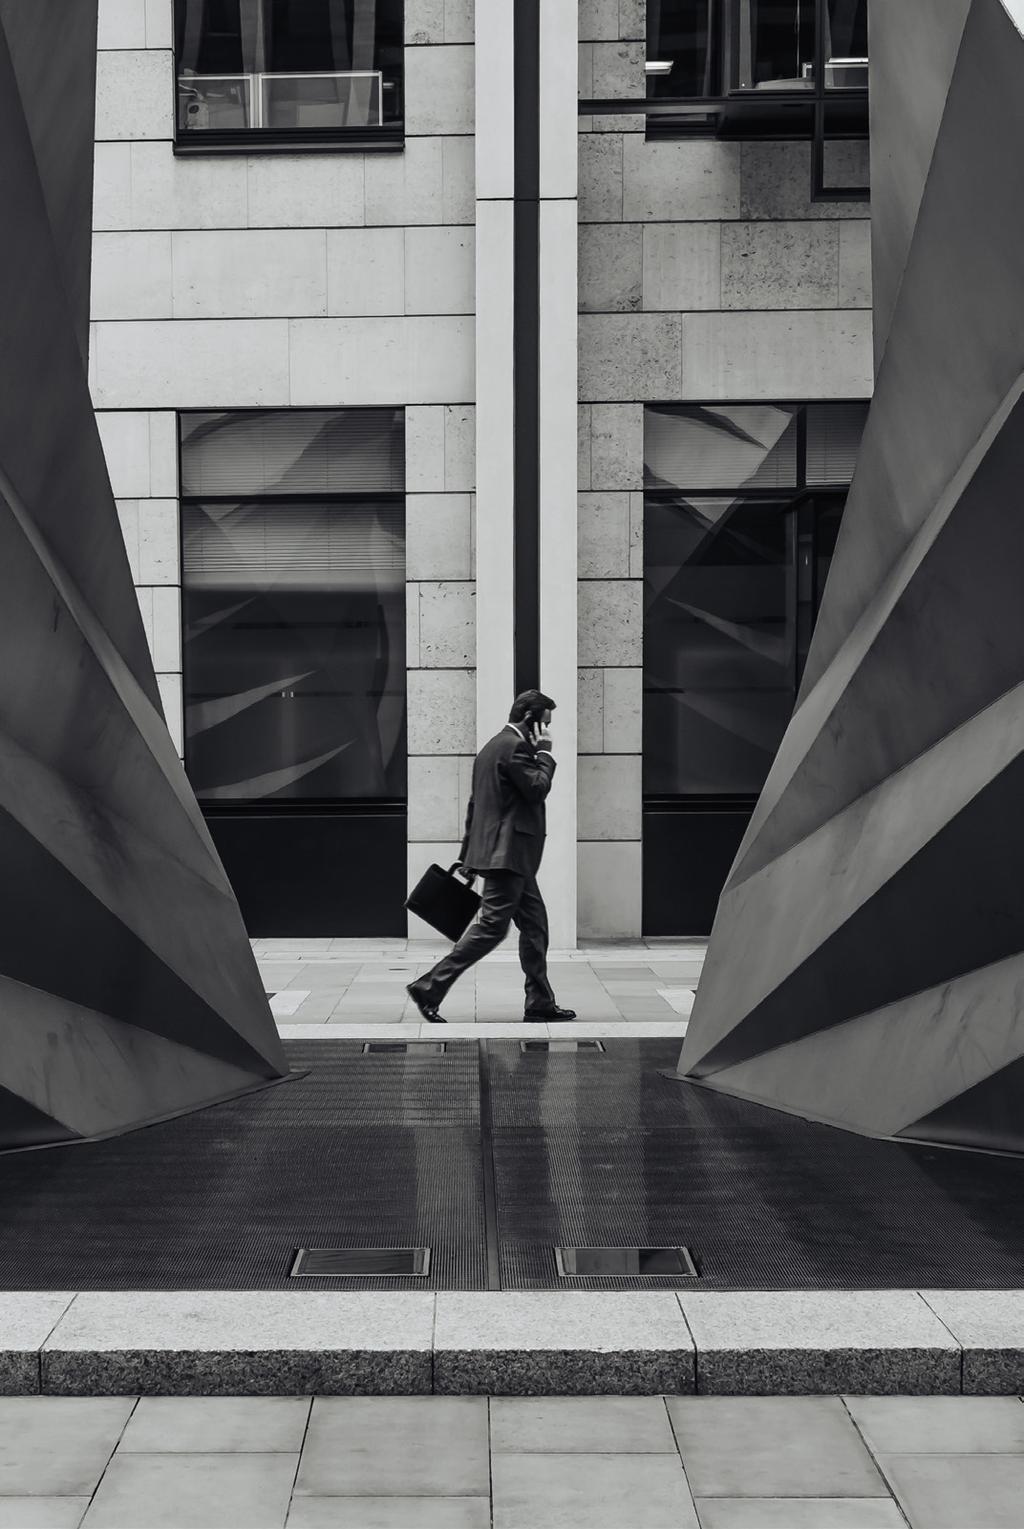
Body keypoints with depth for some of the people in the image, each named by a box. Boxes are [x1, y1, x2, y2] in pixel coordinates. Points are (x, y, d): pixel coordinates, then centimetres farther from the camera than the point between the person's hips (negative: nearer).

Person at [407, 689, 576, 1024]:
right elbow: (537, 789, -17)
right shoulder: (515, 746, -12)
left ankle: (540, 1002, 14)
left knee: (535, 924, 12)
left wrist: (468, 855, 22)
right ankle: (430, 988, -7)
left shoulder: (493, 746, 19)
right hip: (507, 853, -11)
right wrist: (545, 753, -4)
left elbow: (474, 804, 21)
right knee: (492, 926, -9)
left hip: (506, 855, 11)